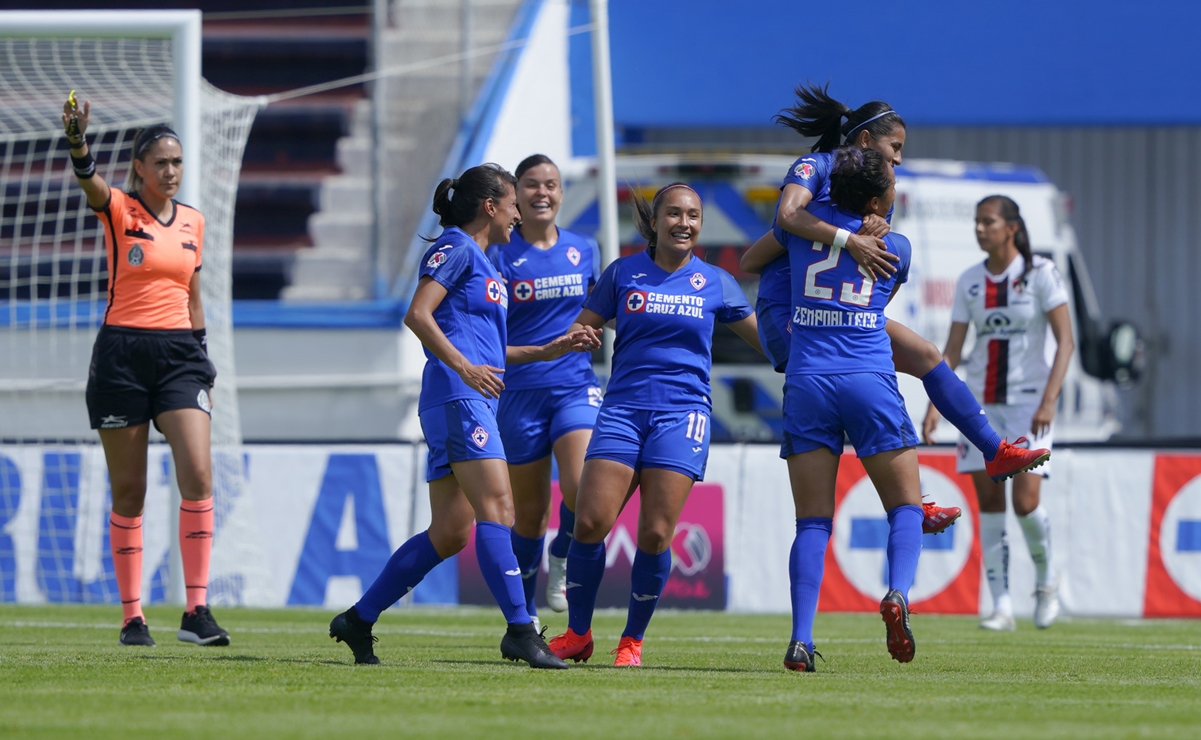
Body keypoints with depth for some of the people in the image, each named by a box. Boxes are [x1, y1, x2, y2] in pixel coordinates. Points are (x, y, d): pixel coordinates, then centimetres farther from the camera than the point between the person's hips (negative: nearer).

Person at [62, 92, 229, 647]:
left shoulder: (193, 222, 12)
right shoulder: (119, 210, -3)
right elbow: (91, 182, -26)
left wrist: (202, 366, 19)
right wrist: (78, 141, -48)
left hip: (179, 353, 3)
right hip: (122, 355, -3)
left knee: (198, 476, -14)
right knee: (128, 491, 1)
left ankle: (196, 610, -14)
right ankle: (132, 616, 10)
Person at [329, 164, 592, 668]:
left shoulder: (478, 259, 25)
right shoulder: (456, 249, -3)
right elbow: (418, 315, -15)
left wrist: (555, 348, 30)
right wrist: (464, 367, -23)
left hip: (474, 401, 10)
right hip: (456, 397, -10)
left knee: (450, 532, 7)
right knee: (497, 508, -18)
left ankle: (358, 621, 13)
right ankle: (519, 631, -25)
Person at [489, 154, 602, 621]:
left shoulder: (584, 250, 9)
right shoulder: (500, 256, -2)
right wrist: (539, 352, -18)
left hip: (575, 387, 2)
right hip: (520, 393, -1)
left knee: (581, 490, -24)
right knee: (530, 513, 5)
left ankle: (562, 558, 5)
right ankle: (524, 615, 21)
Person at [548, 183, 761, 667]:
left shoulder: (714, 283, 9)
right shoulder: (623, 274, 9)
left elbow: (766, 338, 18)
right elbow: (583, 329, 11)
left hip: (683, 412, -1)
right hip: (623, 407, 1)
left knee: (655, 533, -10)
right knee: (591, 521, -12)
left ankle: (633, 640, 7)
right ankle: (577, 634, 6)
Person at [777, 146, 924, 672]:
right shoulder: (896, 249, 6)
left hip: (805, 385, 2)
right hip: (869, 382, -2)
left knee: (812, 523, 3)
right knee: (906, 505, 9)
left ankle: (801, 638, -11)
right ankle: (897, 593, -19)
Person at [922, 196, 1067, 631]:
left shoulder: (1041, 273, -6)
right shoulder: (969, 281, 6)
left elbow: (1065, 340, -9)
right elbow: (951, 350, 7)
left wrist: (1049, 401, -19)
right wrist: (935, 406, -5)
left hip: (1029, 401, -4)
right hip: (981, 403, 4)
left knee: (1025, 501, -12)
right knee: (989, 502, -3)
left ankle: (1046, 582, 16)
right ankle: (1002, 607, 1)